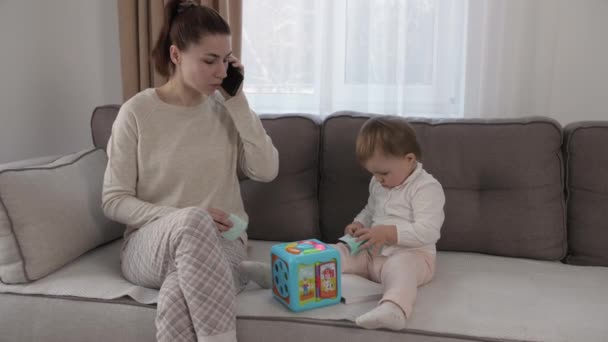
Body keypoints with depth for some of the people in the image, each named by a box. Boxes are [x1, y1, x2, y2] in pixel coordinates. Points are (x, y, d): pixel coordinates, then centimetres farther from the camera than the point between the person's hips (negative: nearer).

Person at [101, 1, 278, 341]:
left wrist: (237, 101, -10)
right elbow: (114, 201, -4)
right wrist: (184, 217, -19)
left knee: (179, 295, -36)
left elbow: (267, 170, -8)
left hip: (219, 243, 1)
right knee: (193, 221, -37)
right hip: (149, 245, 0)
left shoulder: (225, 108, 3)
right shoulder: (137, 112, -5)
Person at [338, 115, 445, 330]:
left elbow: (427, 232, -24)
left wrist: (388, 233, -28)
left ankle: (392, 310, -67)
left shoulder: (427, 188, -15)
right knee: (340, 252, -8)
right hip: (372, 253, 9)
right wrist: (359, 224, 4)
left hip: (410, 254, -8)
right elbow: (370, 211, 28)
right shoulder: (378, 184, 12)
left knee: (399, 268, -40)